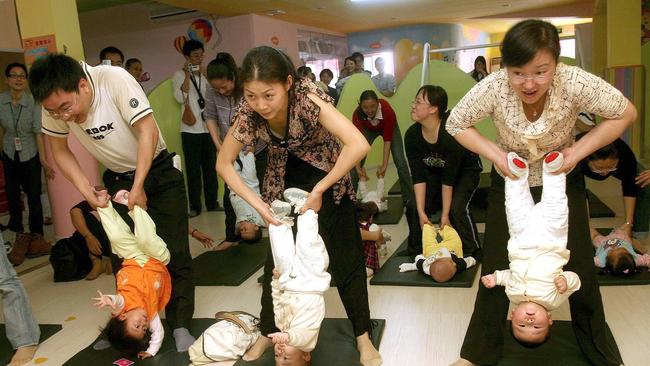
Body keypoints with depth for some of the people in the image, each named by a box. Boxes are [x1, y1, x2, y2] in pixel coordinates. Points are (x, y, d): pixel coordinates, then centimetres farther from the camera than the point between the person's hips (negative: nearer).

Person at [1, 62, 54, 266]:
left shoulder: (33, 102, -12)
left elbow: (38, 132, -11)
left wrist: (43, 160, -12)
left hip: (31, 155, -2)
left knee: (34, 196, 0)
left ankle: (36, 236, 17)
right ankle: (20, 236, 21)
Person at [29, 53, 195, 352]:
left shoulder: (114, 80, -28)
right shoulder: (55, 104, -14)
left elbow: (148, 131, -27)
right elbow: (60, 151, -1)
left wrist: (138, 187, -25)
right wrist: (86, 190, -13)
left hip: (157, 170, -4)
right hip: (117, 179, 4)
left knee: (174, 251, -6)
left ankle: (180, 325, 5)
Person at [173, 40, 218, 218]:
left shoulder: (206, 74, 13)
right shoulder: (179, 75, 3)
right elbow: (180, 97, -11)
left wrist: (204, 73, -6)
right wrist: (187, 75, -12)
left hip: (208, 127, 3)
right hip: (190, 129, -3)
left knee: (210, 166, 7)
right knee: (193, 168, -1)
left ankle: (212, 202, 15)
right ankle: (194, 205, 6)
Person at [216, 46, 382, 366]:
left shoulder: (307, 97, -34)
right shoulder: (248, 112, -22)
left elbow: (358, 145, -44)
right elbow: (224, 164, -10)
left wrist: (319, 190, -37)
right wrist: (257, 203, -20)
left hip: (326, 175, -3)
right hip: (285, 179, 3)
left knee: (345, 257, 0)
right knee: (277, 256, 8)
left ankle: (363, 336, 19)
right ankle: (268, 332, 29)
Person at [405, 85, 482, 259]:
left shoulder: (450, 133, -37)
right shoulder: (412, 135, -22)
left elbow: (449, 178, -31)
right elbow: (418, 176, -19)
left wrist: (445, 214, -25)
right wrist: (421, 212, -21)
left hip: (466, 170, -5)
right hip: (435, 171, 5)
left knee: (457, 208, -25)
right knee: (414, 204, -10)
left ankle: (472, 252, -2)